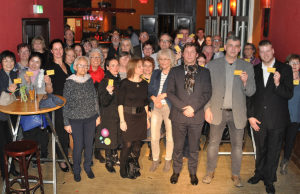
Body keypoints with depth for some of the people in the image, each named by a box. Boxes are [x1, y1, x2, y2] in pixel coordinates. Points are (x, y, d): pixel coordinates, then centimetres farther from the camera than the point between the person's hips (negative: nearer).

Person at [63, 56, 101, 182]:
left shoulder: (90, 80, 3)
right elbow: (65, 104, -5)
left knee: (89, 143, 10)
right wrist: (66, 123, -5)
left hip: (90, 118, 3)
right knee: (78, 145, 2)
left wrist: (97, 115, 11)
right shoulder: (69, 82, -8)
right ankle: (76, 170, 24)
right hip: (75, 119, -3)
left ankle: (88, 167, 31)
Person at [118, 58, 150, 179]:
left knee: (137, 144, 10)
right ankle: (124, 171, 13)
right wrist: (122, 120, -12)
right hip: (128, 116, -4)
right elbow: (120, 103, -8)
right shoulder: (125, 83, -7)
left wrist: (147, 118, 12)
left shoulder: (144, 83, 8)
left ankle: (135, 168, 26)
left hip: (141, 116, 5)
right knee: (127, 144, -2)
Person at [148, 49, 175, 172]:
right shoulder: (155, 73, 17)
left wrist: (163, 95, -13)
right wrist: (155, 99, -7)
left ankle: (168, 160, 21)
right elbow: (150, 90, 11)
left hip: (170, 107, -4)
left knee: (170, 136, 2)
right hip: (156, 107, 4)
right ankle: (155, 160, 20)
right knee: (154, 137, 3)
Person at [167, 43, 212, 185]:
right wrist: (183, 107, -12)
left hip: (197, 115, 0)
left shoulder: (204, 72, 7)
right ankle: (176, 171, 27)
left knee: (194, 147, 11)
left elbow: (207, 93, 0)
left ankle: (193, 172, 28)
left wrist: (194, 107, -12)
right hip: (178, 115, 0)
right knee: (177, 146, 10)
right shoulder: (175, 71, 7)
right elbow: (170, 92, 0)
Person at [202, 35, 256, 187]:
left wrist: (245, 82, -19)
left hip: (237, 113, 1)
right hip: (218, 111, -1)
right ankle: (210, 172, 27)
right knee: (213, 143, 9)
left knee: (237, 145, 11)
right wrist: (207, 108, -5)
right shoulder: (212, 65, -1)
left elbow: (251, 92, 1)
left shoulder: (247, 67, 1)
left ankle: (235, 174, 29)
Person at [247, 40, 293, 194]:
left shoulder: (285, 69, -4)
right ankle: (259, 173, 38)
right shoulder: (255, 70, 4)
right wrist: (250, 116, 0)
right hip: (258, 118, 2)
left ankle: (269, 180, 26)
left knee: (273, 151, 9)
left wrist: (278, 84, -27)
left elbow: (289, 94, -8)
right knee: (260, 149, 18)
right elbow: (250, 95, 6)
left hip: (277, 120, -2)